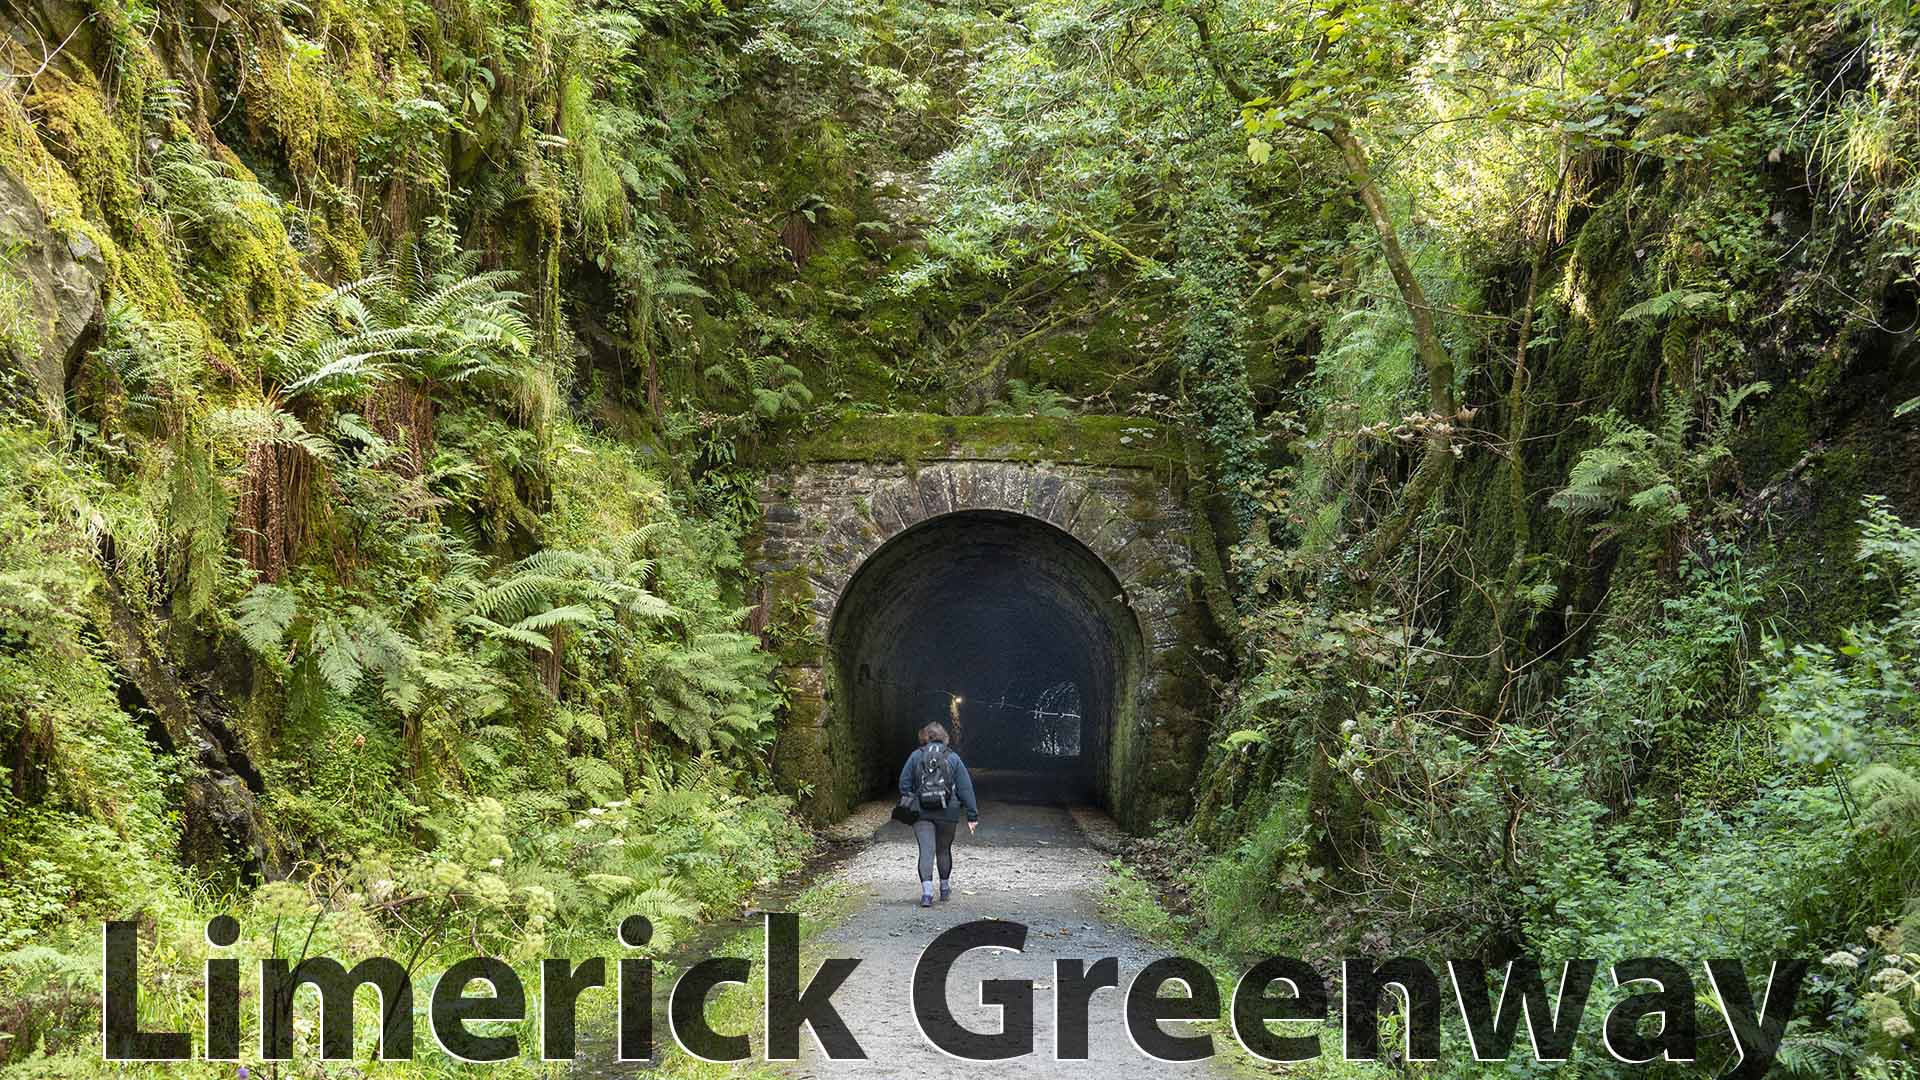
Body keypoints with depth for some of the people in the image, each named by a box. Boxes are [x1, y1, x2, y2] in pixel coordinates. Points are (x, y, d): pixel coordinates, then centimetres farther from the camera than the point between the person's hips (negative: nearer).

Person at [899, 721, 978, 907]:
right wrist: (972, 815, 2)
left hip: (921, 813, -1)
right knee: (944, 850, 19)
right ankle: (945, 888, 31)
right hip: (948, 813, 1)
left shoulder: (915, 756, 3)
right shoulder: (953, 758, 3)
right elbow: (966, 788, 1)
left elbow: (904, 784, 3)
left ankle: (927, 892, -21)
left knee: (926, 851, -5)